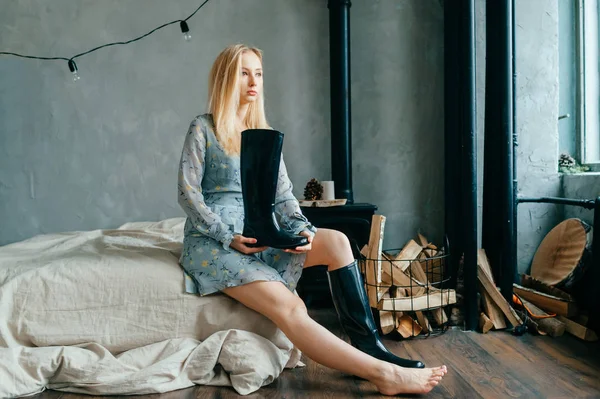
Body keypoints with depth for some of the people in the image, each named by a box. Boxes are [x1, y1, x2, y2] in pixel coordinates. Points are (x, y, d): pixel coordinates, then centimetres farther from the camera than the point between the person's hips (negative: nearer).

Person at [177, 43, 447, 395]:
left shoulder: (265, 133, 14)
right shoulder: (203, 129, 0)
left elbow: (283, 194, 8)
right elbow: (188, 194, -7)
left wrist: (301, 229, -13)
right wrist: (230, 238, -19)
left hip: (259, 237, 5)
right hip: (214, 242, -5)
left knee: (336, 241, -20)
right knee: (290, 308, -27)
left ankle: (370, 347, -16)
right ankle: (384, 373, -28)